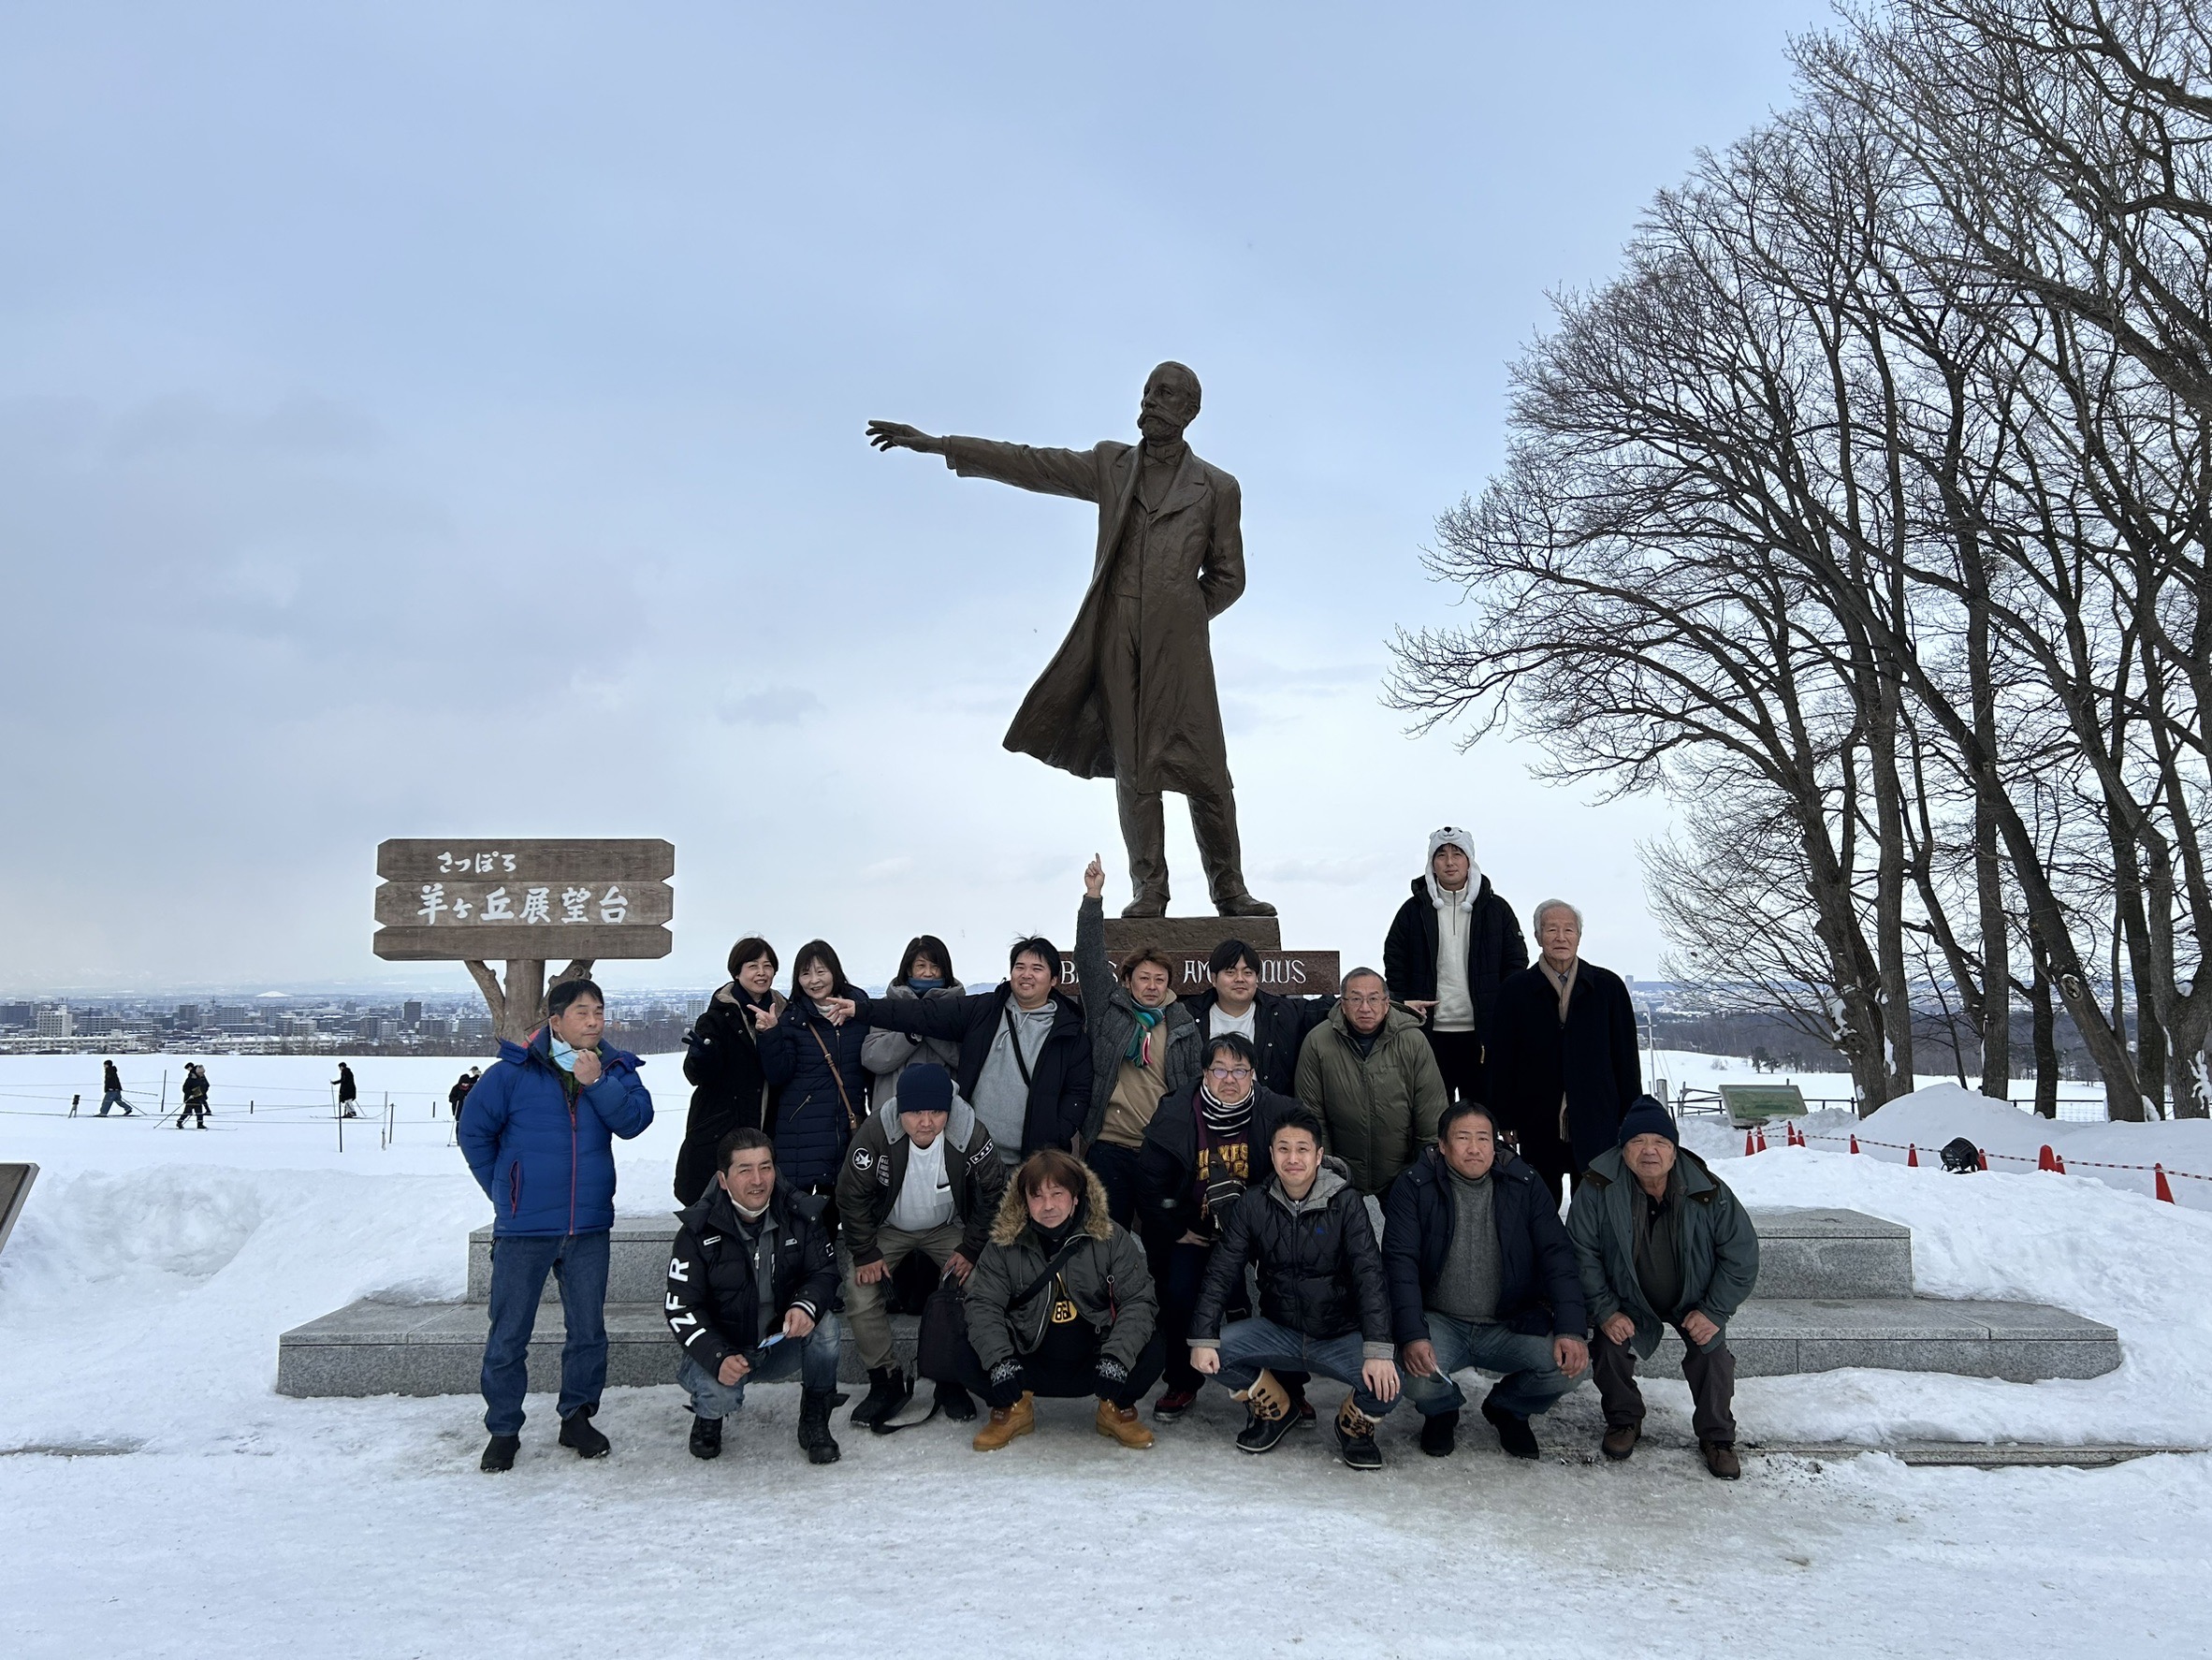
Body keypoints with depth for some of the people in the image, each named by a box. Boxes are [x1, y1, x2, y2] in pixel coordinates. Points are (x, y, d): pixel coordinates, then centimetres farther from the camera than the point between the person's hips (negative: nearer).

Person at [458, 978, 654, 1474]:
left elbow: (635, 1120, -11)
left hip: (589, 1227, 3)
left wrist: (597, 1082, -21)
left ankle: (577, 1417, 27)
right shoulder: (514, 1071, -7)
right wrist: (503, 1190, 4)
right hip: (523, 1228, -3)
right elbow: (474, 1130, 1)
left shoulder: (616, 1069, 2)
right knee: (508, 1335, 5)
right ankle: (503, 1429, 20)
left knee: (588, 1330, 11)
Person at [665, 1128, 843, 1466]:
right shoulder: (699, 1230, -15)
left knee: (825, 1325, -26)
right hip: (721, 1351, -2)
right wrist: (718, 1358, -30)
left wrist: (806, 1305, -26)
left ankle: (815, 1423, -4)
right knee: (719, 1394, -33)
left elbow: (825, 1271, -2)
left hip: (782, 1344, 2)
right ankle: (708, 1416, 8)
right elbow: (681, 1308, -15)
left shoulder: (797, 1214, -7)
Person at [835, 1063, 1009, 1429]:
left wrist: (971, 1250, -12)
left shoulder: (971, 1133, -27)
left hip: (948, 1228, 0)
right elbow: (851, 1194, -16)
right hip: (886, 1229, 0)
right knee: (860, 1296, -17)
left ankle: (952, 1381, 3)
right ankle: (885, 1382, 6)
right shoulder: (875, 1132, -30)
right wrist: (866, 1253, -14)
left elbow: (993, 1193, -12)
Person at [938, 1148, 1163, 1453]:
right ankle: (1014, 1409, 7)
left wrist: (1117, 1357, -25)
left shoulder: (1109, 1237, -5)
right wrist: (999, 1359, -24)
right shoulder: (1004, 1244, -3)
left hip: (1093, 1365, 0)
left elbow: (1138, 1299, -8)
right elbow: (983, 1304, -5)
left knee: (1153, 1348, -27)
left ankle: (1117, 1409, 4)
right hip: (1029, 1367, 1)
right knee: (961, 1356, -23)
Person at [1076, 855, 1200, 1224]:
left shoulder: (1183, 1024, 8)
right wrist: (1093, 897, -11)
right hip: (1110, 1146, -1)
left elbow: (1194, 1083, 10)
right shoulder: (1109, 1008, 5)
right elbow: (1089, 959, -4)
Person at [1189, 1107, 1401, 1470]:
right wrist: (1203, 1338, -18)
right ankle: (1273, 1410, 10)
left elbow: (1369, 1275, -19)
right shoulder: (1254, 1204, -4)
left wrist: (1378, 1350, -31)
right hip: (1278, 1330, 2)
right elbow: (1222, 1272, -5)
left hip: (1341, 1335, -2)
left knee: (1387, 1382, -29)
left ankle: (1354, 1424, 9)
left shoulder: (1345, 1202, -11)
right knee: (1211, 1354, -21)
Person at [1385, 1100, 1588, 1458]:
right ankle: (1441, 1412, 11)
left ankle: (1508, 1410, 13)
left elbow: (1557, 1256, -4)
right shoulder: (1414, 1188, -6)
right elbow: (1400, 1264, -12)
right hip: (1440, 1323, -2)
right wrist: (1412, 1335, -26)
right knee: (1416, 1377, -31)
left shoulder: (1525, 1186, 1)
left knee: (1568, 1363, -23)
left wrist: (1572, 1330, -18)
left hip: (1511, 1323, 2)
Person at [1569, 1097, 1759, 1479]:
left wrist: (1714, 1311, -15)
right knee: (1609, 1346, -19)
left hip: (1694, 1299, 0)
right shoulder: (1597, 1189, -26)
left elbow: (1741, 1253, -12)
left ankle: (1717, 1437, 10)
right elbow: (1582, 1252, -16)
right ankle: (1624, 1420, 10)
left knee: (1711, 1354, -16)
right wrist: (1605, 1310, -20)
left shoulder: (1708, 1192, -23)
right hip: (1628, 1300, 0)